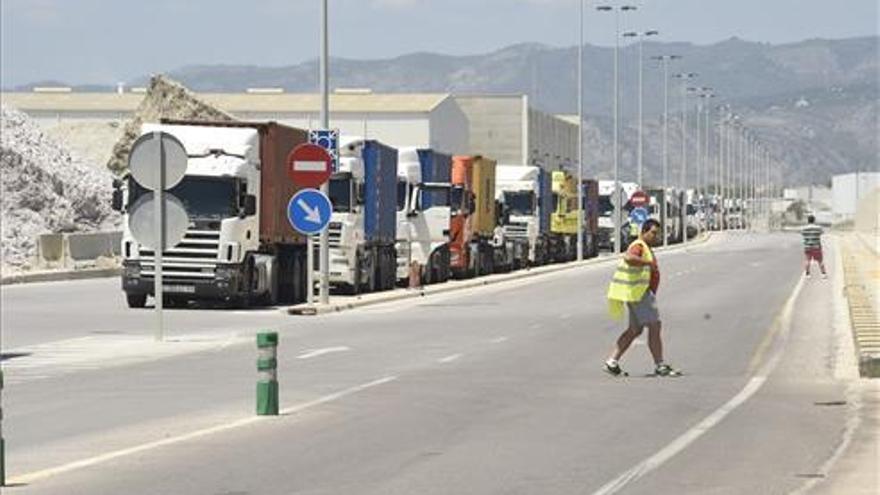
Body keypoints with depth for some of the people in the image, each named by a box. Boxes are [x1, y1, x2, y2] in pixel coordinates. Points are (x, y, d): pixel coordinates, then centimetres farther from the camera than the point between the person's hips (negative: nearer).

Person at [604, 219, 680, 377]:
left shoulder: (646, 248, 19)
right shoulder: (638, 246, -15)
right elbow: (628, 258, -35)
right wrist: (649, 262, -32)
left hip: (642, 292, 11)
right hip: (639, 293, -11)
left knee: (635, 330, 12)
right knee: (654, 326, -8)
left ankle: (612, 362, 11)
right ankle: (660, 366, -4)